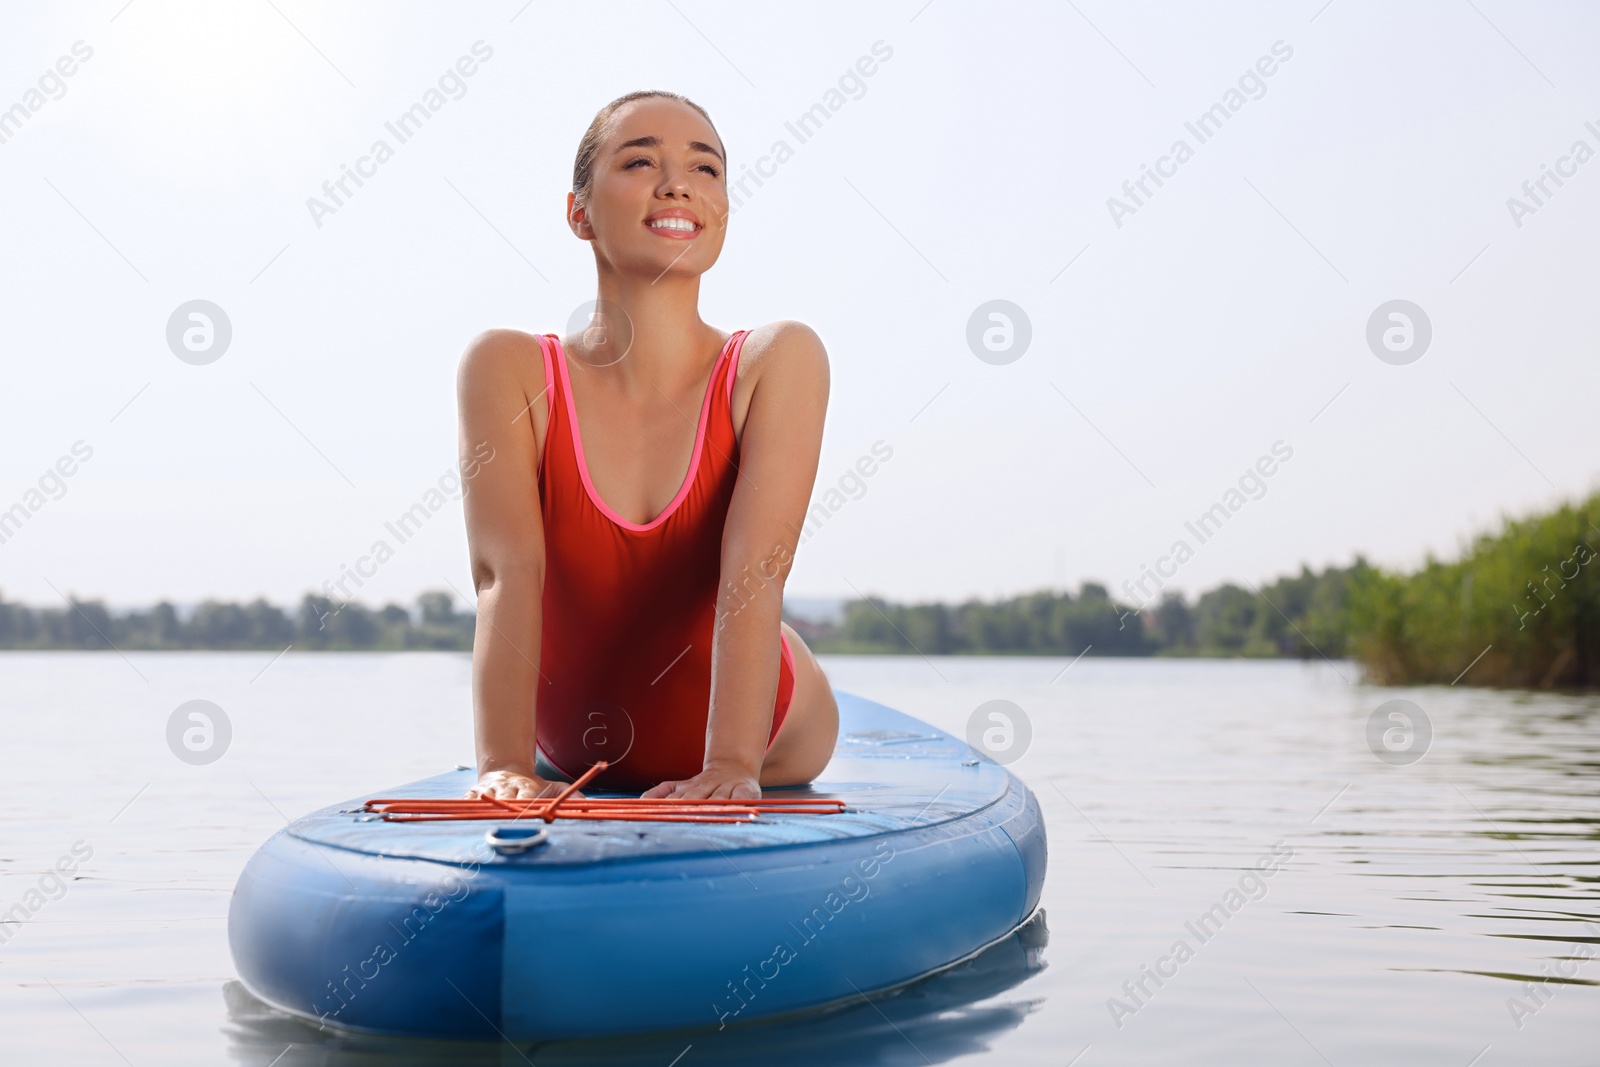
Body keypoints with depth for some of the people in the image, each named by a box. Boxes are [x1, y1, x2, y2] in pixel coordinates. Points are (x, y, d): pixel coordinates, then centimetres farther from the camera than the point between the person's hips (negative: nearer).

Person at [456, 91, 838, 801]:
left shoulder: (776, 364, -21)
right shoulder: (509, 369, -19)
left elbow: (756, 570, -33)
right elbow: (507, 570, -31)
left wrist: (731, 766, -45)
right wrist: (505, 766, -44)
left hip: (766, 750, 0)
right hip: (574, 763, 1)